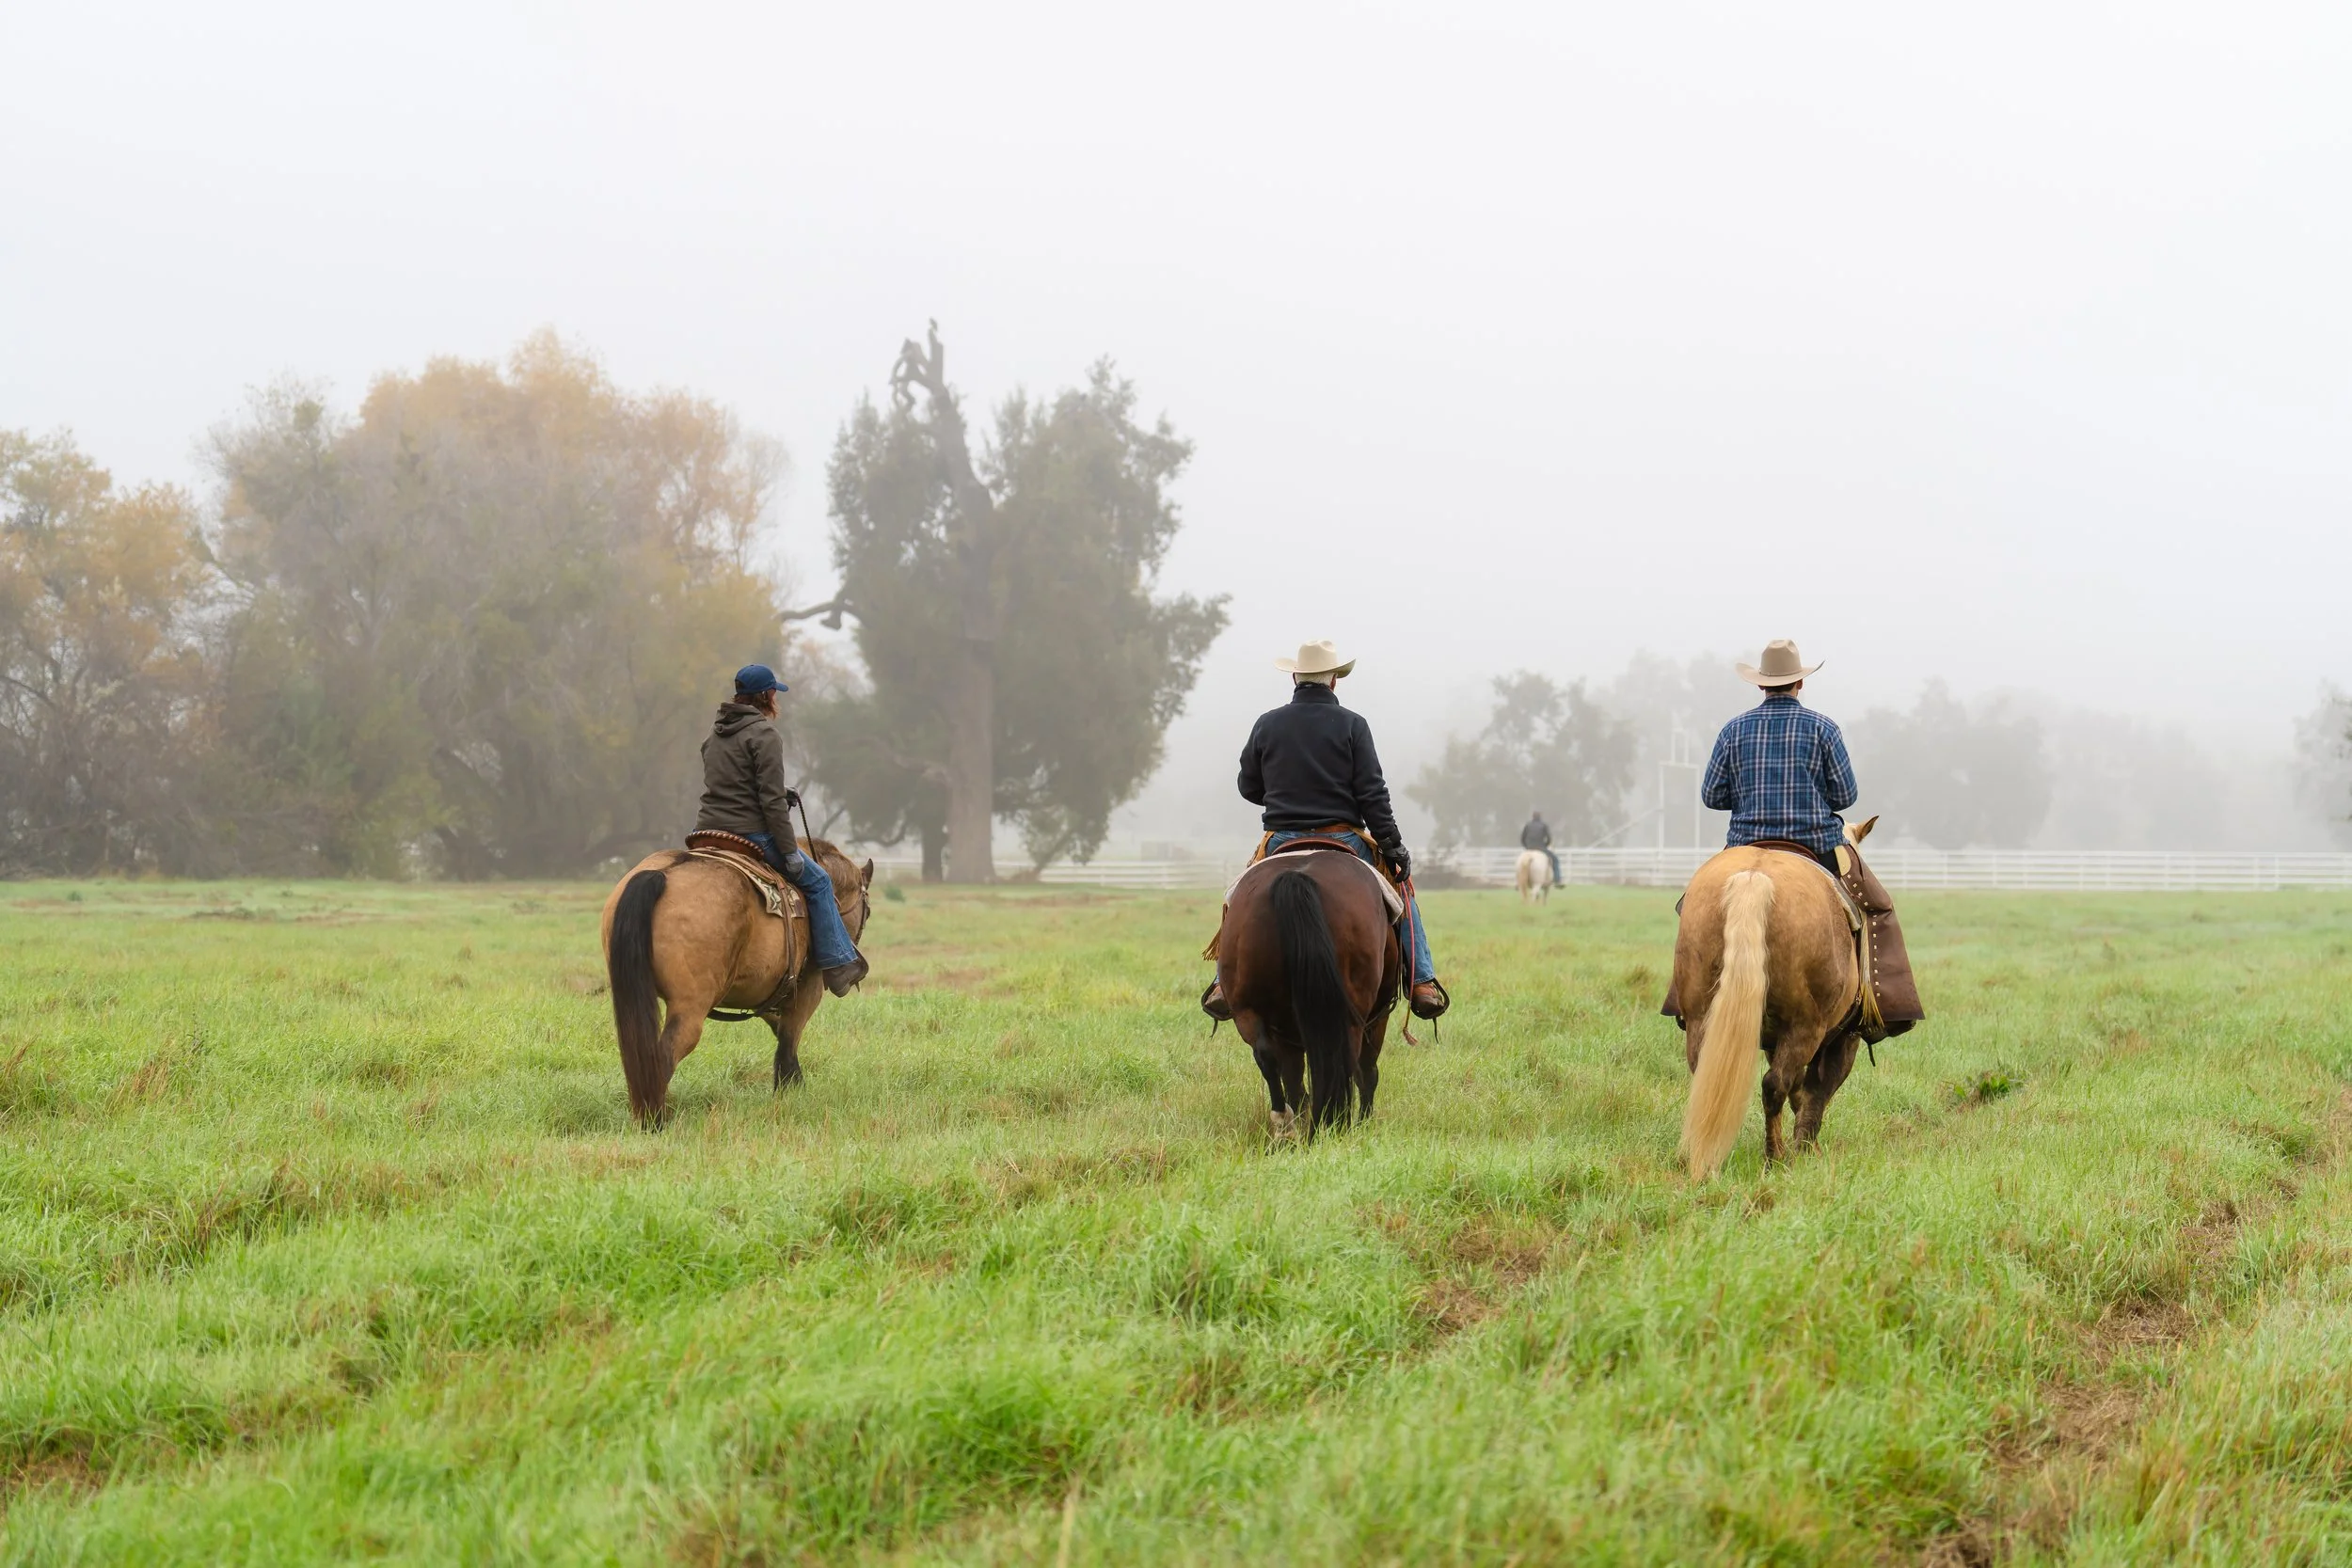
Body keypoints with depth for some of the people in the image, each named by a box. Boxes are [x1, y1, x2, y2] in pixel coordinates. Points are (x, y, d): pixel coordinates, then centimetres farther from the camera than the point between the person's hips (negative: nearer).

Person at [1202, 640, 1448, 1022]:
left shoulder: (1267, 725, 3)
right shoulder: (1351, 725, -4)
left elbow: (1249, 788, 12)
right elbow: (1373, 794, -9)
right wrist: (1393, 846, -7)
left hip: (1281, 843, 2)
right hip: (1343, 842, -2)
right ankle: (1421, 983, 7)